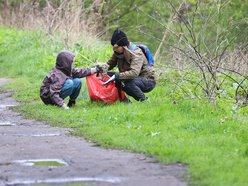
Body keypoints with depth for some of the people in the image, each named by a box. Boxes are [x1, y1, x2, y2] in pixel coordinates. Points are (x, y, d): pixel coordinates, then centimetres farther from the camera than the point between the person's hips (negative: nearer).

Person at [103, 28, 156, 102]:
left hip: (148, 81, -8)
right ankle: (124, 100, -1)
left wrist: (116, 76, -45)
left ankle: (144, 101, -15)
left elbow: (134, 73, -38)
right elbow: (109, 65, 4)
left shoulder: (136, 53, -25)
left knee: (127, 83, -38)